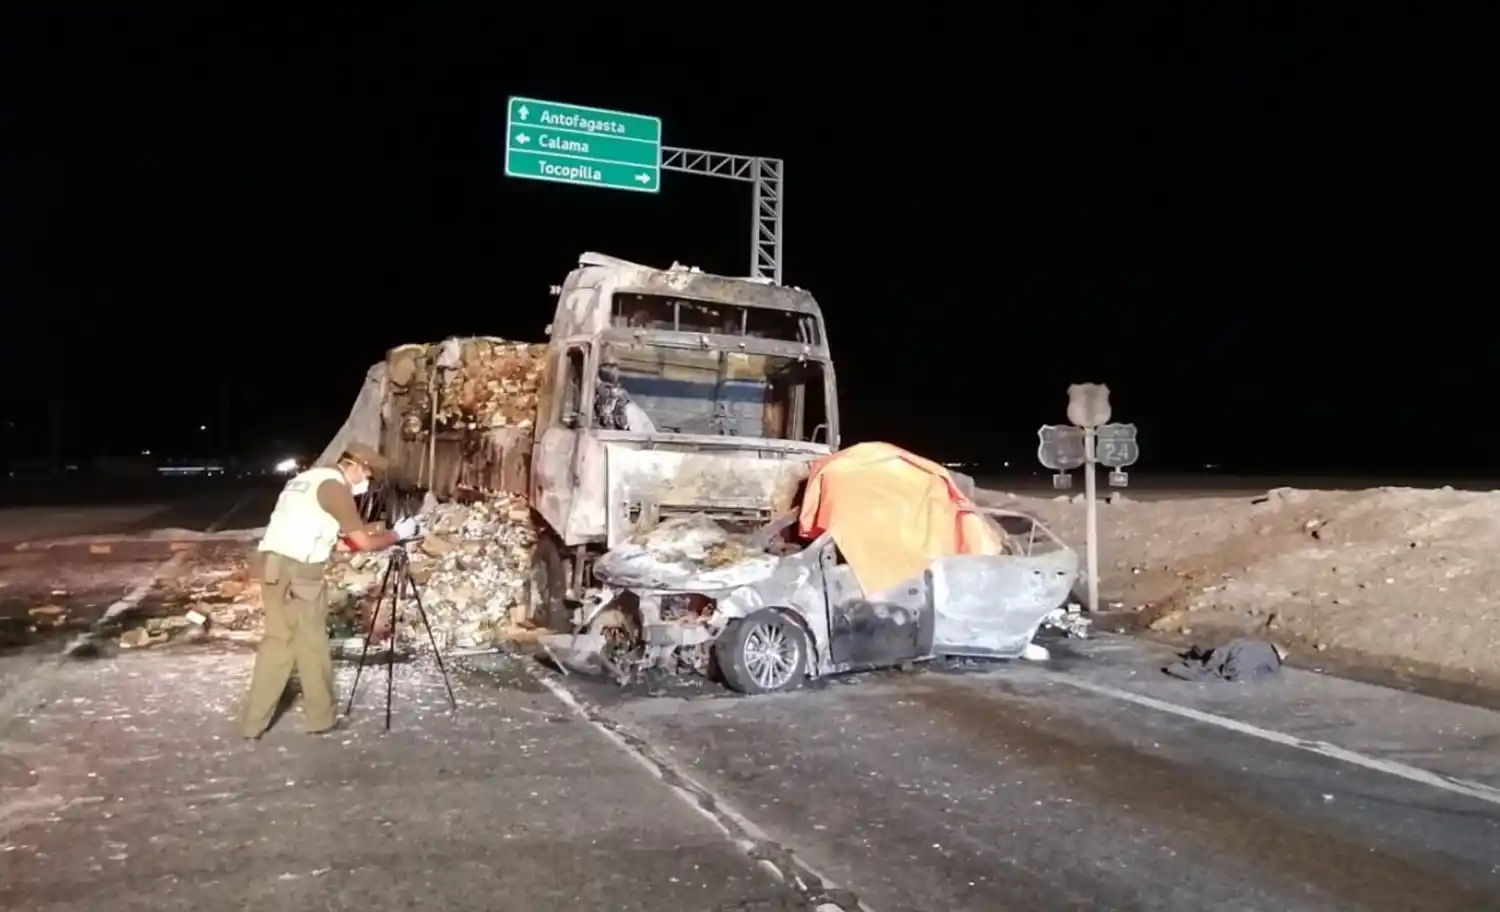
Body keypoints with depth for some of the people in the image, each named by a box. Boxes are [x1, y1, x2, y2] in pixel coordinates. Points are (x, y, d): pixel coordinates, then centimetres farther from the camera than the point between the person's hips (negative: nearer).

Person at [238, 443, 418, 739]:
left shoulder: (310, 478, 20)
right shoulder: (335, 485, -9)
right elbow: (363, 541, -10)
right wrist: (397, 534, 5)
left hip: (275, 564, 9)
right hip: (298, 571, -9)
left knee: (278, 640, 15)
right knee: (312, 645, 4)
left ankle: (254, 721, 18)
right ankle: (321, 719, 16)